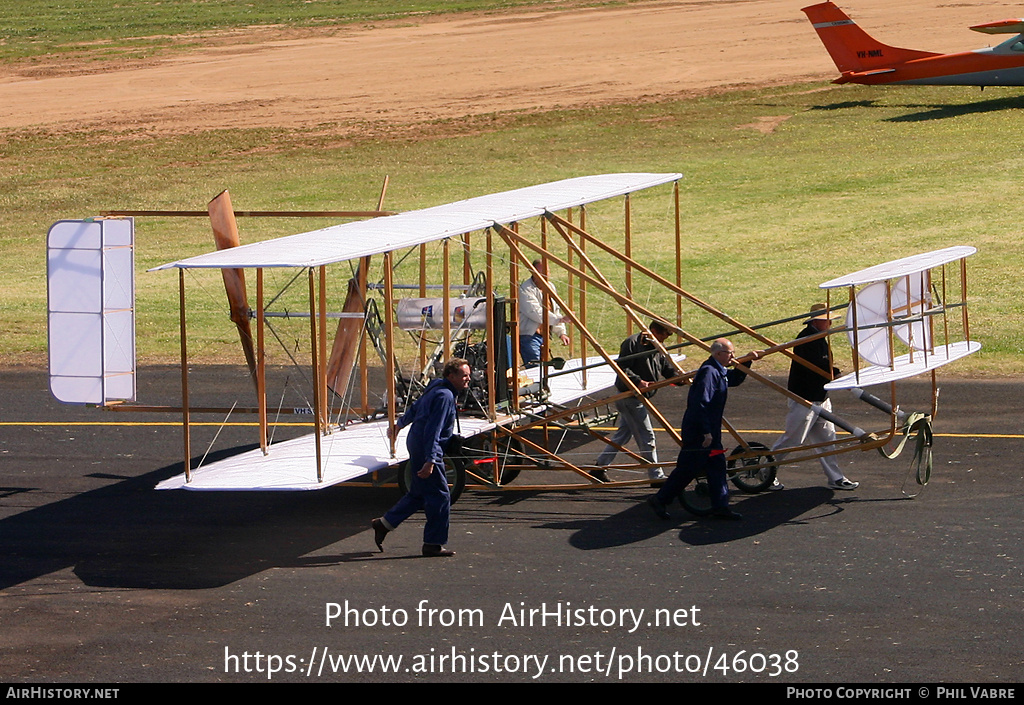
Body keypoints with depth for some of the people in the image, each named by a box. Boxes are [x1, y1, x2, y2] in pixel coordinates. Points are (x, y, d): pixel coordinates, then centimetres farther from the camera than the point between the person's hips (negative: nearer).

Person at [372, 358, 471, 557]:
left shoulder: (436, 390, 12)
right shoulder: (445, 396, -19)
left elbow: (415, 408, 29)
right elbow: (433, 430, -26)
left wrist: (400, 424, 46)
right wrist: (430, 460, -31)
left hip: (416, 443, 10)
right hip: (425, 450, -10)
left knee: (418, 494, 18)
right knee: (439, 497, -4)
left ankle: (384, 524, 23)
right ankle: (434, 544, 1)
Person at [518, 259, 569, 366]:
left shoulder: (550, 287, 14)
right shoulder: (525, 289, -13)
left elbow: (556, 311, 19)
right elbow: (536, 313, -23)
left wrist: (561, 333, 8)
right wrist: (558, 320, -25)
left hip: (544, 336, 8)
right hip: (529, 336, -8)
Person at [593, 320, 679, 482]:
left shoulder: (657, 349, 12)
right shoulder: (632, 343, -15)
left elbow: (668, 369, 6)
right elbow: (622, 368, -21)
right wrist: (638, 382, -32)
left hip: (638, 397, 10)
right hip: (630, 396, -10)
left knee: (623, 434, 15)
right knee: (646, 436, -6)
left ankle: (600, 467, 23)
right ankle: (656, 476, -1)